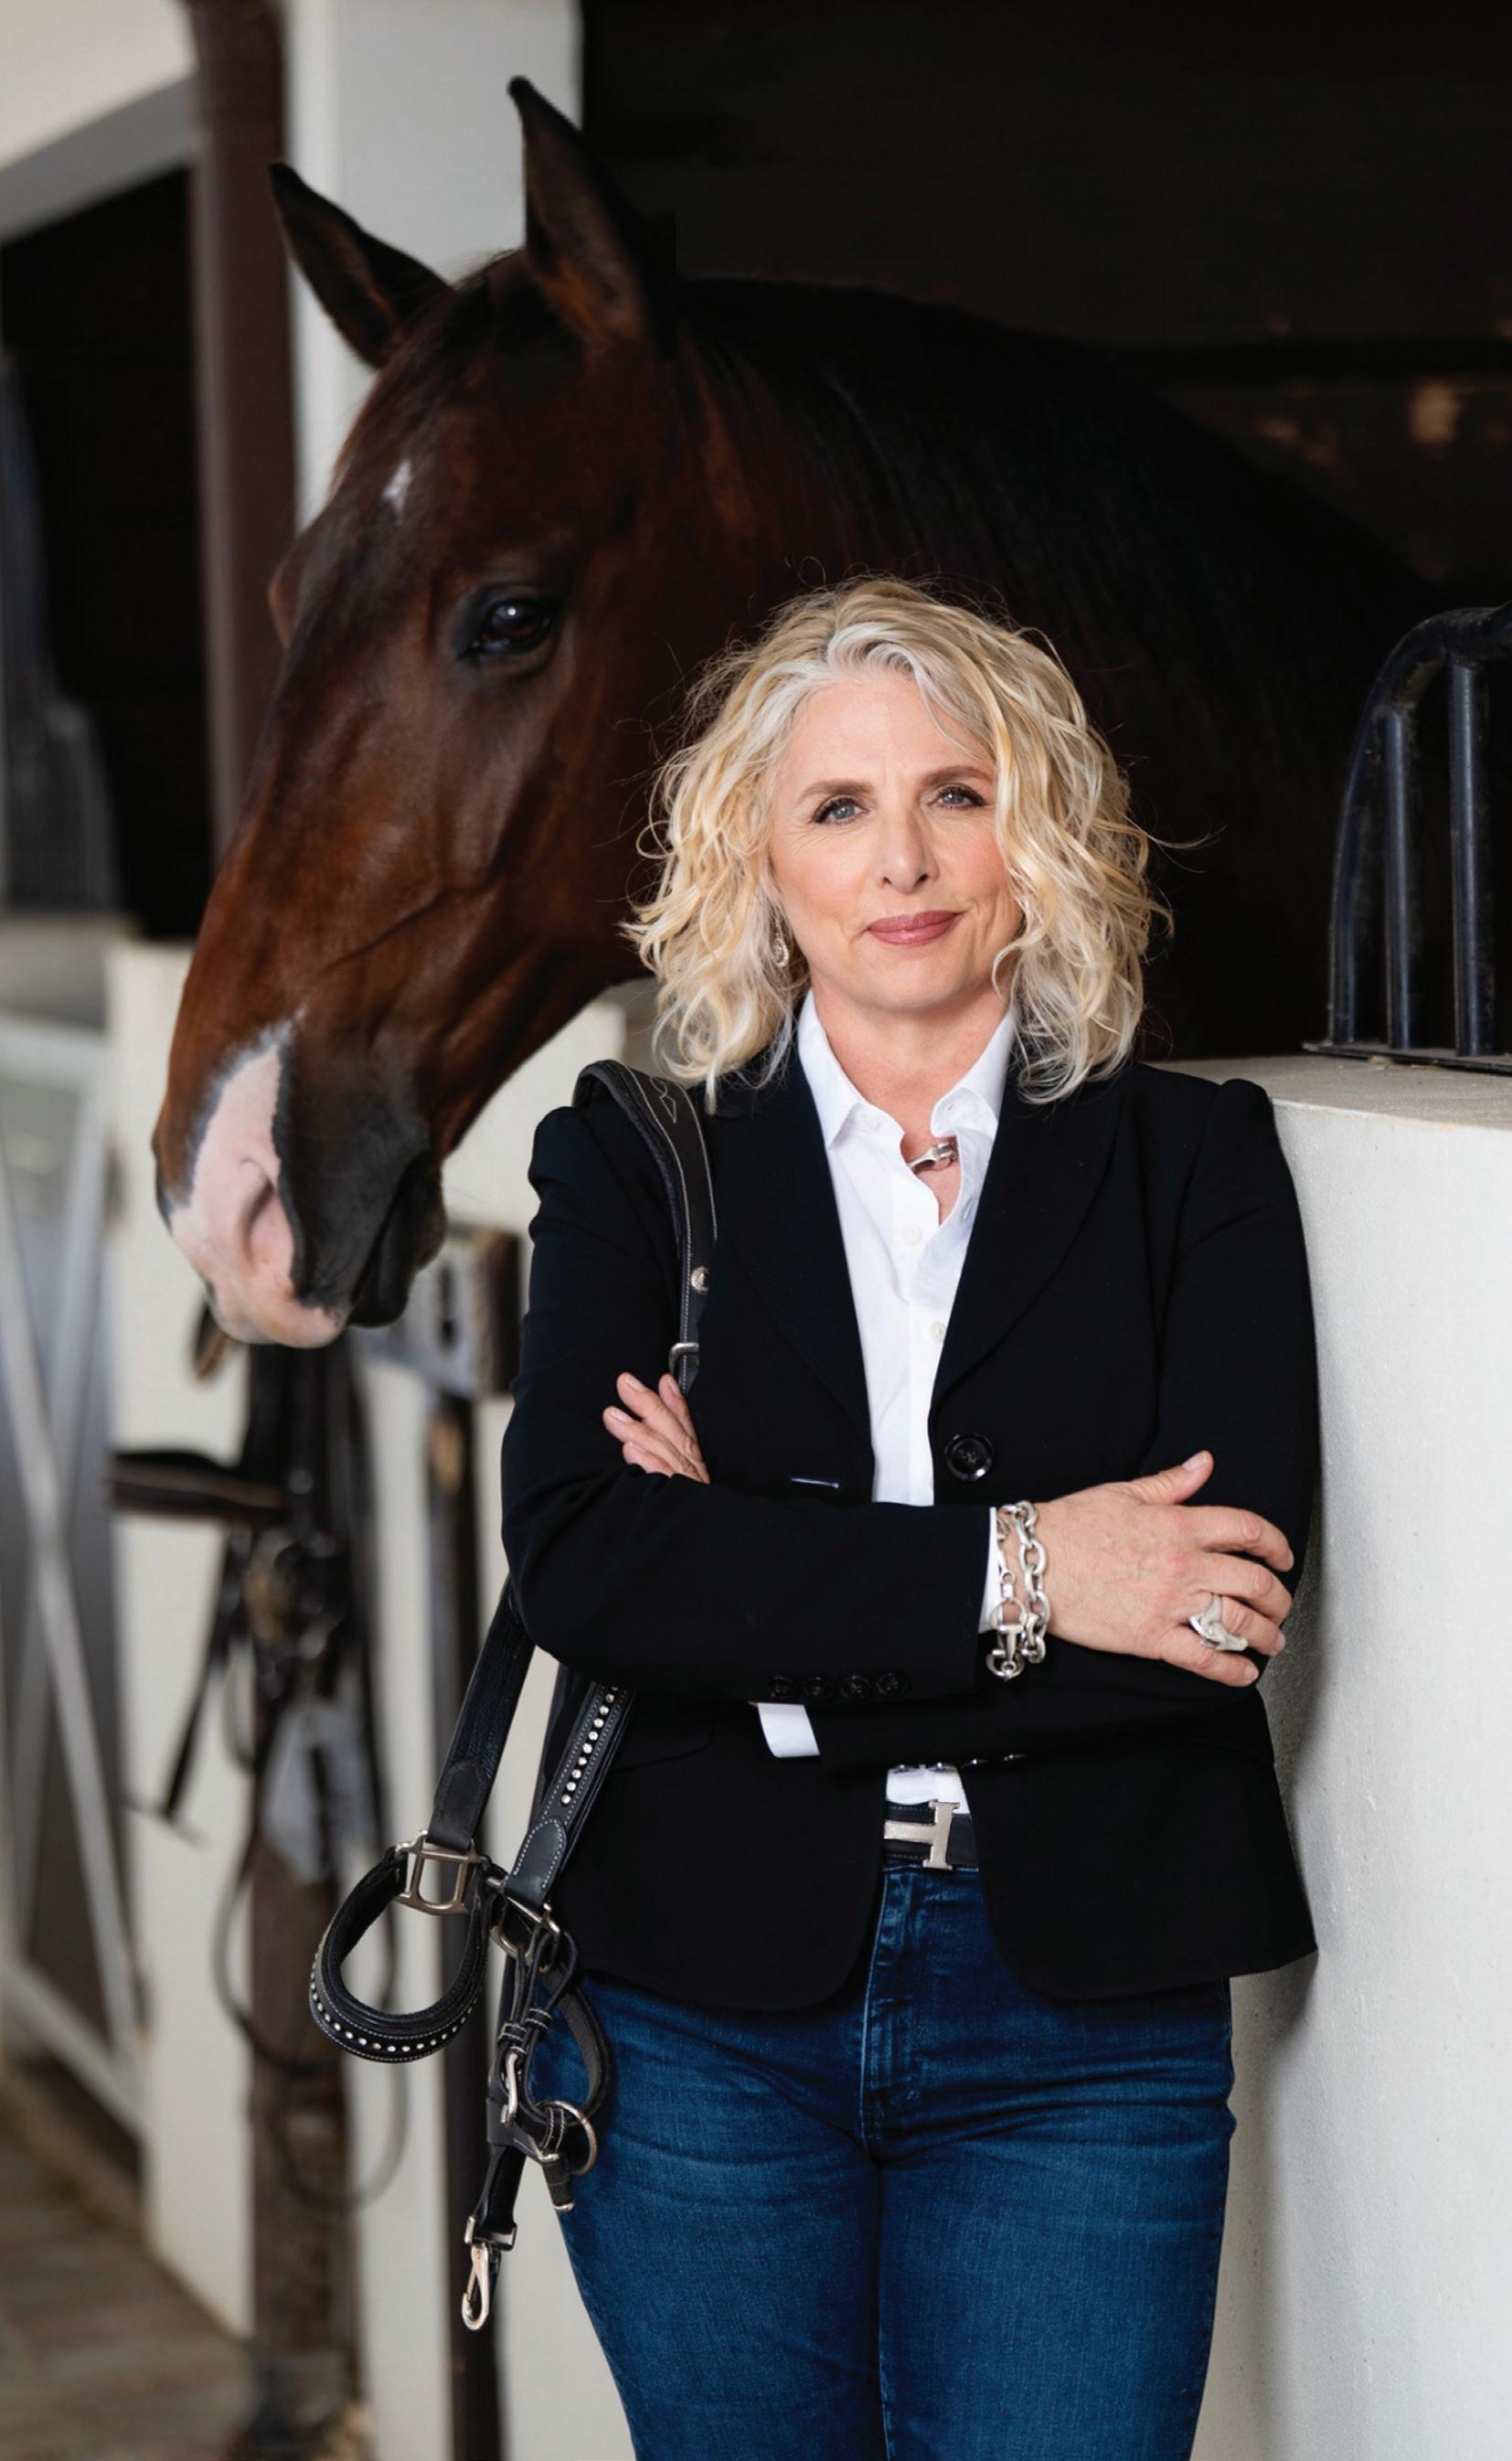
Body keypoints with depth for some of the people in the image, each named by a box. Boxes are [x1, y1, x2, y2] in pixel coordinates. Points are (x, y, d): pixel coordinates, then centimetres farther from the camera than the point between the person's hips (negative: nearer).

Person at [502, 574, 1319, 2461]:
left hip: (1079, 2016, -1)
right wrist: (1006, 1575, -19)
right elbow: (575, 1564, -12)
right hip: (696, 2005, 1)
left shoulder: (1190, 1157, 3)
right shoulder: (635, 1166, 4)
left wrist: (771, 1596, -13)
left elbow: (1228, 1591, -11)